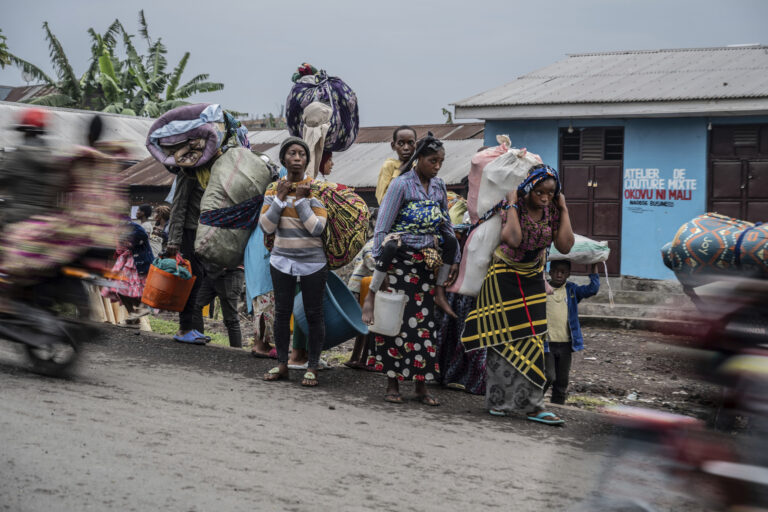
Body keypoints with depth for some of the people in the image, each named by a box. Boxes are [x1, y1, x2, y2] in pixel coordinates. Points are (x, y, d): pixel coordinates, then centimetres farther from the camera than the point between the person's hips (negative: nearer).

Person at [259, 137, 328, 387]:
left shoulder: (315, 189, -7)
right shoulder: (274, 189, 3)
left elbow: (317, 228, -16)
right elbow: (266, 227, -4)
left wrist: (300, 200, -16)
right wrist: (280, 197, -11)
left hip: (312, 262, -3)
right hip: (282, 260, 3)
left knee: (314, 314, 2)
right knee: (282, 312, 7)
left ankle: (312, 367, 12)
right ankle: (281, 364, 19)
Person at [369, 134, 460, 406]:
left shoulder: (439, 187, 9)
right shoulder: (401, 184, -7)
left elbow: (445, 226, 19)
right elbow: (383, 227, -9)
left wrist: (454, 259, 14)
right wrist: (379, 263, -15)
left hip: (427, 262, 5)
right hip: (400, 261, -5)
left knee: (425, 321, 3)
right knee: (396, 320, -3)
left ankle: (421, 385, 9)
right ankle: (393, 384, 6)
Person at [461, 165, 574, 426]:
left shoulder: (551, 212, -3)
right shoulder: (513, 207, -17)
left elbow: (565, 246, -14)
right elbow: (513, 239, -34)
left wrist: (563, 210, -13)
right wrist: (512, 205, -27)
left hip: (533, 280, 4)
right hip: (504, 278, -4)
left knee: (532, 338, 0)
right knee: (502, 338, -1)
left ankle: (531, 405, 2)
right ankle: (498, 400, 9)